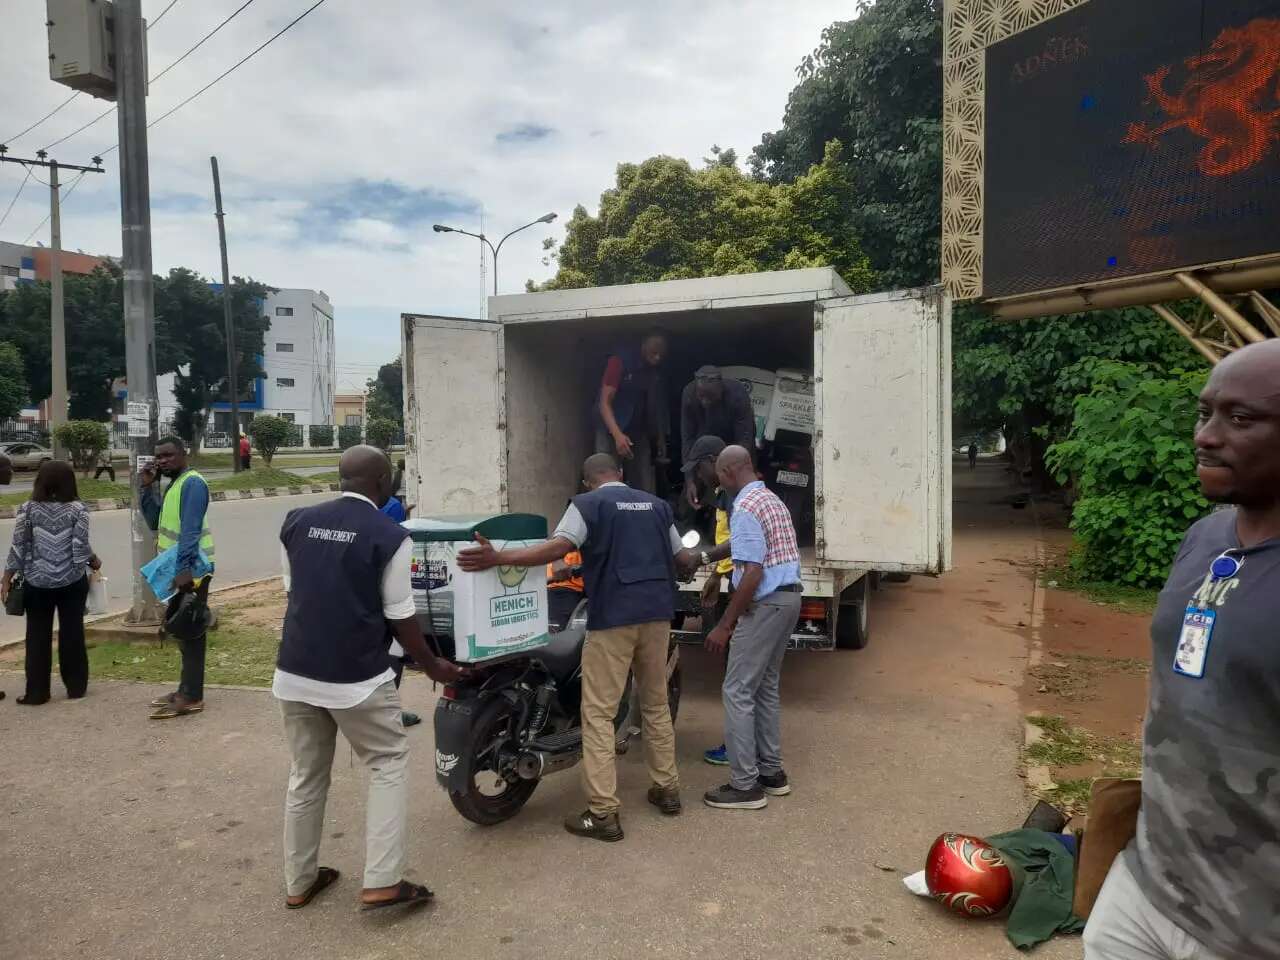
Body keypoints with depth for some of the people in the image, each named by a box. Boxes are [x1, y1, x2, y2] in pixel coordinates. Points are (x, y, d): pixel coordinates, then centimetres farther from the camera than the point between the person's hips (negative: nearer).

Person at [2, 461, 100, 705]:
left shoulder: (28, 509, -4)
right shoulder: (77, 509, -7)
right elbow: (81, 548, -10)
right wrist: (95, 562, 9)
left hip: (37, 582, 0)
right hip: (72, 581, 0)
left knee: (38, 636, 8)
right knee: (72, 633, 8)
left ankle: (36, 692, 12)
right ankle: (76, 687, 15)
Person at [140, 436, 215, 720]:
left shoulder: (192, 483, -14)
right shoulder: (173, 484, 16)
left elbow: (190, 530, -23)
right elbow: (155, 522, 15)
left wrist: (184, 569, -29)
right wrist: (147, 488, 6)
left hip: (190, 569, -10)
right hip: (178, 568, 10)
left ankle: (191, 697, -1)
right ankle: (186, 689, 24)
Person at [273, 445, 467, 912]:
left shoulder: (296, 522, 3)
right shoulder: (389, 535, -12)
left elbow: (293, 590, 13)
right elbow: (400, 616, -8)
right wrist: (432, 665, 6)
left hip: (294, 671, 6)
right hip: (356, 677, -5)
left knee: (305, 775, 19)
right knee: (389, 765, 10)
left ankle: (299, 882, 31)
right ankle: (381, 883, 6)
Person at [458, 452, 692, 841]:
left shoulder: (587, 504, -1)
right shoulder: (656, 504, 15)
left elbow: (557, 548, -18)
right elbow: (679, 556, 23)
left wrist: (498, 558, -21)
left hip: (614, 615, -6)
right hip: (657, 612, 6)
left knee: (599, 713, -1)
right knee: (656, 703, 19)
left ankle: (603, 813, -1)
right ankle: (666, 788, 27)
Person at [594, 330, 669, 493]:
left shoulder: (656, 371, 5)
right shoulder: (620, 361, -11)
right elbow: (604, 402, -17)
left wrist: (661, 437, 8)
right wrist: (617, 435, -30)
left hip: (639, 432, 5)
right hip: (611, 430, -5)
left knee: (646, 487, 0)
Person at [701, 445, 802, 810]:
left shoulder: (745, 508, -17)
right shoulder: (772, 499, 14)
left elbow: (753, 574, -23)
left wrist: (724, 625, -19)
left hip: (766, 602, -10)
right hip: (788, 596, 10)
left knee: (738, 691, -3)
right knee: (765, 687, 17)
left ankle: (746, 785, 3)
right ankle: (771, 772, 24)